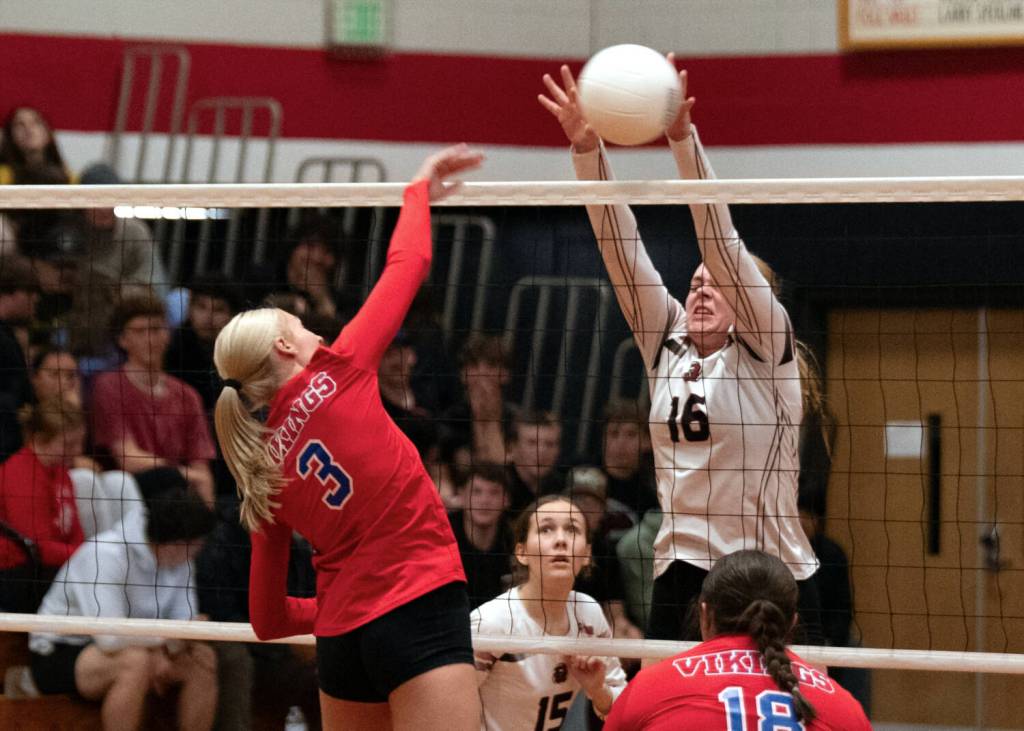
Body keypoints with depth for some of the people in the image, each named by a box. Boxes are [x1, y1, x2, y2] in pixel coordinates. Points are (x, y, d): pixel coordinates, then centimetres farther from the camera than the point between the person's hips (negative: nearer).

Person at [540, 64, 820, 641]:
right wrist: (587, 147, -9)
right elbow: (621, 247, 1)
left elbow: (720, 238, -13)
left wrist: (682, 137, -23)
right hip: (682, 578, 4)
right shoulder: (664, 345, 10)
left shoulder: (765, 349, -2)